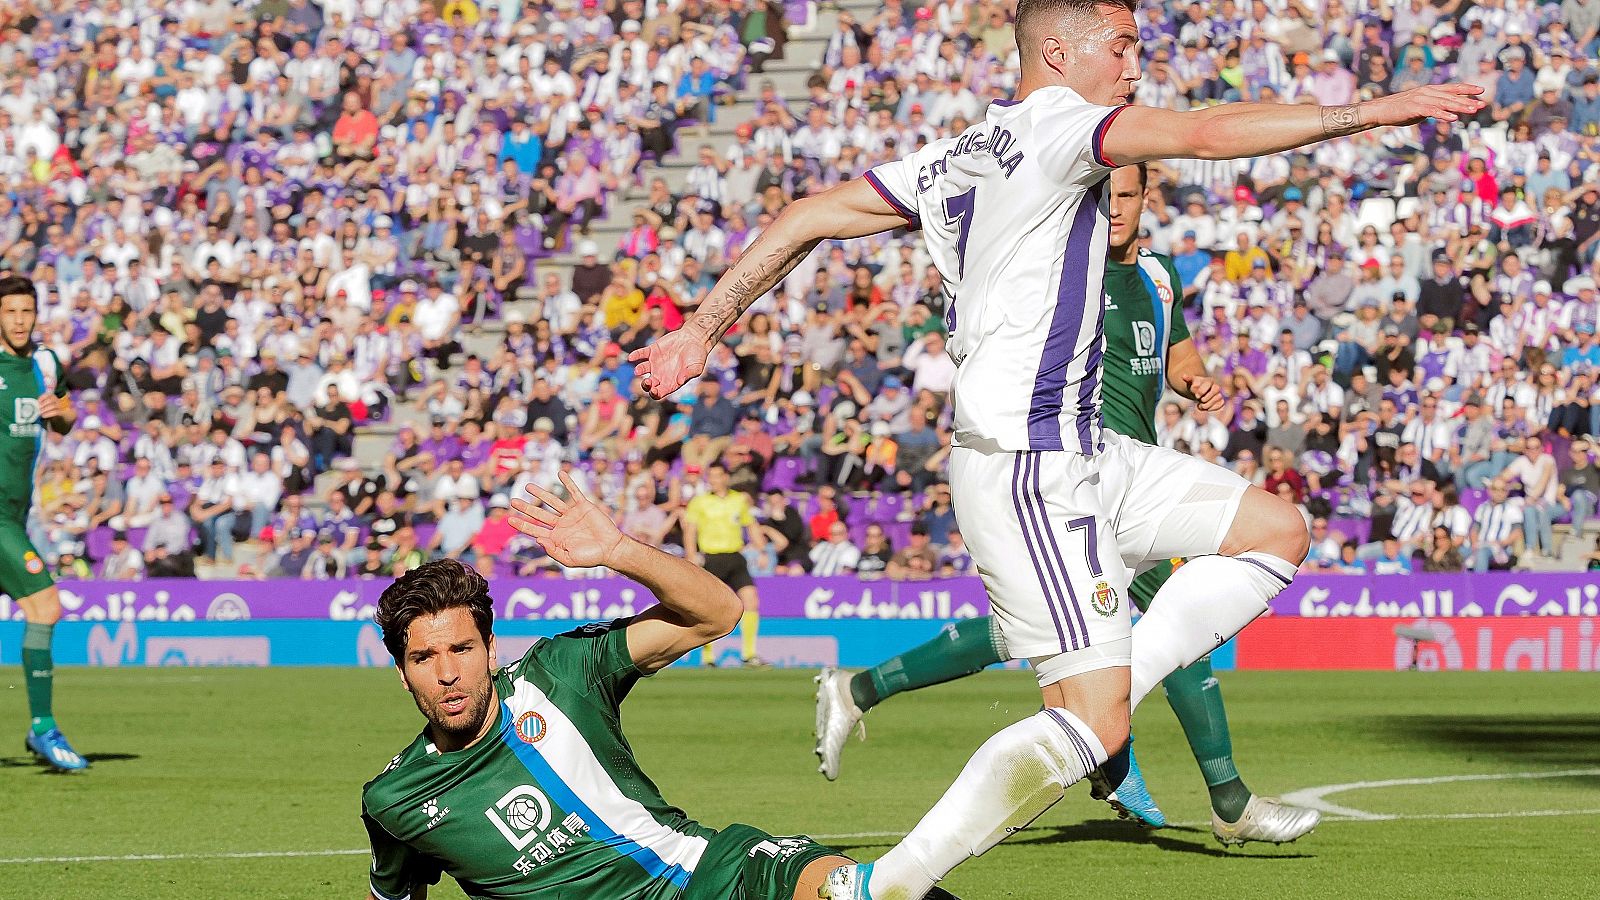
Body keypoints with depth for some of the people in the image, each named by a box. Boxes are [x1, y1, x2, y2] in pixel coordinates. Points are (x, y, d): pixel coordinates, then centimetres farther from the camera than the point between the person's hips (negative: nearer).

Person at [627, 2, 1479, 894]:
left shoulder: (957, 158, 14)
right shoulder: (1050, 126, -11)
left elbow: (805, 218, 16)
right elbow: (1208, 134, -20)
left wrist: (703, 328, 20)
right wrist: (1375, 109, -17)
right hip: (1030, 468, -10)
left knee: (1276, 530, 11)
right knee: (1093, 723, -12)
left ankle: (1097, 702, 3)